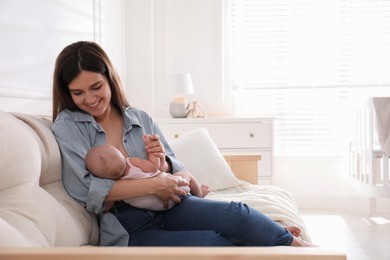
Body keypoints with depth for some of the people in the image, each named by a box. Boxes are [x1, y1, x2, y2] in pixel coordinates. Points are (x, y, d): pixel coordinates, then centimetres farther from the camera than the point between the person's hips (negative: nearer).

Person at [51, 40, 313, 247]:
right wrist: (154, 184, -19)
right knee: (214, 242, -26)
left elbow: (175, 171, 14)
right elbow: (90, 189, -14)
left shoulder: (140, 119, 10)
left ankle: (293, 243, 0)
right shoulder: (67, 126, -1)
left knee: (235, 213, -22)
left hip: (167, 207, 4)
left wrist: (163, 164, -10)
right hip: (129, 229, -4)